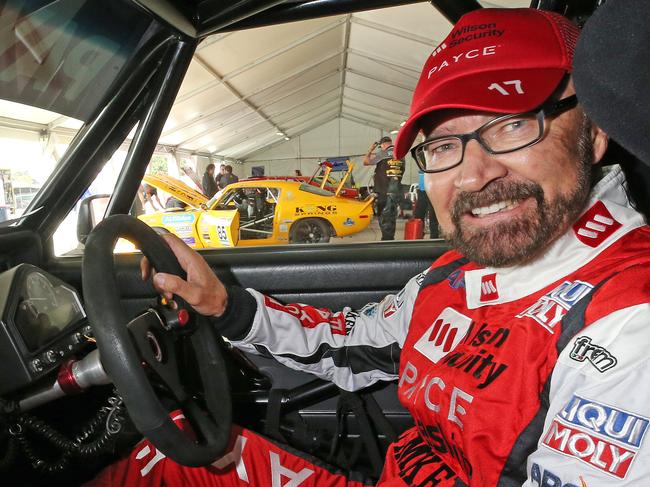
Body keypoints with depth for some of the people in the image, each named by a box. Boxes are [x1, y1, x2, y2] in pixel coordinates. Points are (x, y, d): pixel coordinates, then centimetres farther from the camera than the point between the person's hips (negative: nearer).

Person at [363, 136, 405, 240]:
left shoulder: (382, 154, -9)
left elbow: (365, 161, -8)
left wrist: (370, 150, 4)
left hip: (384, 192, -6)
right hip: (396, 191, 6)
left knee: (384, 217, -2)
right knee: (392, 217, 15)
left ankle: (386, 239, -4)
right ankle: (391, 238, 23)